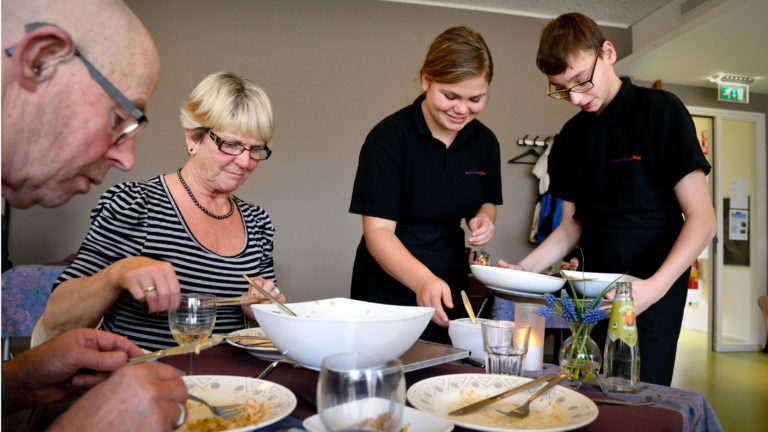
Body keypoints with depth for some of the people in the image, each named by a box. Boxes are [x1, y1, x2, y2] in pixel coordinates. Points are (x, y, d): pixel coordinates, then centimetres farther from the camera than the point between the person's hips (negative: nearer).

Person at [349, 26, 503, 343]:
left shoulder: (484, 142, 0)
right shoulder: (388, 138, -18)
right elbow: (378, 230, -23)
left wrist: (483, 219, -8)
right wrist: (423, 280, -39)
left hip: (451, 291, 6)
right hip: (388, 290, -5)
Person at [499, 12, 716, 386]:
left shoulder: (659, 111, -6)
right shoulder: (570, 138, 9)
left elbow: (701, 219, -10)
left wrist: (655, 286, -23)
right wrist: (524, 268, -3)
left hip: (653, 293, -4)